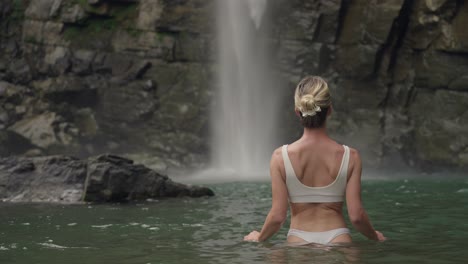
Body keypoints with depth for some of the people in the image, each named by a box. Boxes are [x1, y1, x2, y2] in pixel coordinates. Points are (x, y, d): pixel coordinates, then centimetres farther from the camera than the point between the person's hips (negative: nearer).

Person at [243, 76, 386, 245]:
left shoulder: (281, 157, -5)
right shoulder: (350, 157, -4)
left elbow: (278, 216, -5)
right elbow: (356, 216, -4)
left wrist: (259, 237, 15)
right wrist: (375, 236, 17)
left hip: (298, 242, 0)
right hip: (337, 239, 0)